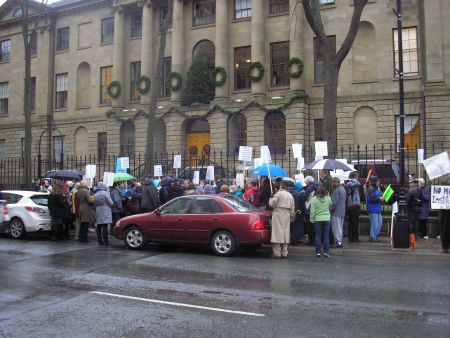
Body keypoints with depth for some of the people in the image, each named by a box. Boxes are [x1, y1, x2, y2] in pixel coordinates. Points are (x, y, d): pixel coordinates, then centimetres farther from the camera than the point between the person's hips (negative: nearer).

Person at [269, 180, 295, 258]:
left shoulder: (278, 193, -8)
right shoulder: (290, 195, 12)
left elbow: (272, 204, -10)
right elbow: (292, 208, 13)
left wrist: (270, 200, 10)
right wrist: (292, 216, 22)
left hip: (278, 215, -6)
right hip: (287, 215, 6)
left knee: (277, 232, -4)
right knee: (285, 233, 10)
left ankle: (277, 253, -5)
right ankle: (284, 253, 13)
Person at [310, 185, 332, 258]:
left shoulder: (314, 199, -9)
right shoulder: (328, 198, -3)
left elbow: (312, 210, -8)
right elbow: (330, 207, 11)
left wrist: (312, 219, 1)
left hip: (317, 219, -1)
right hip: (327, 219, 1)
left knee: (318, 235, 7)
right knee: (326, 236, 6)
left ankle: (318, 252, 8)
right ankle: (326, 252, 5)